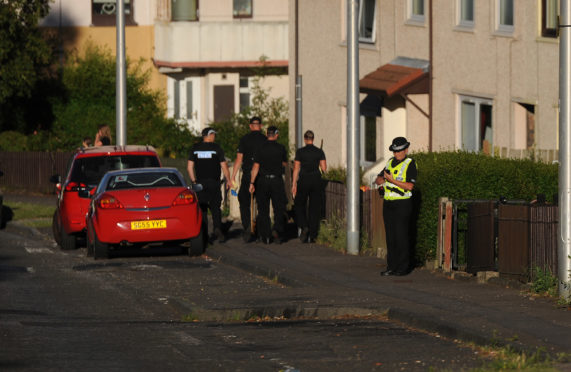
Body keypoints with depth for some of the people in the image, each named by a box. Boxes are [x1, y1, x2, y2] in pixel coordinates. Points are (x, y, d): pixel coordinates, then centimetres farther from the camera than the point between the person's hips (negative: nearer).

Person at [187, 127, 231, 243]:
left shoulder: (195, 148, 4)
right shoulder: (217, 148, -4)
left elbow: (189, 167, 3)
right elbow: (224, 166, -5)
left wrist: (194, 181, 12)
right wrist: (228, 181, 5)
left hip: (200, 182, 2)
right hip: (214, 182, -2)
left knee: (202, 209, 8)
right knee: (215, 208, 5)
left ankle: (204, 233, 6)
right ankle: (217, 228, -16)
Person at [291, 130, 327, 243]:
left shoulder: (300, 152, -4)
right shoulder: (319, 152, 1)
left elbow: (296, 169, -4)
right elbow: (324, 168, -1)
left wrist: (294, 184, 0)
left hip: (304, 180, -2)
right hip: (316, 180, 2)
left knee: (299, 205, 14)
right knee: (315, 208, 7)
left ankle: (304, 226, -9)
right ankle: (313, 235, 5)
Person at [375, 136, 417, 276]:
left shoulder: (410, 164, -5)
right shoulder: (390, 162, 15)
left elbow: (410, 186, -15)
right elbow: (378, 180, 15)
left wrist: (392, 180, -19)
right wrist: (383, 179, -8)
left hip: (402, 204, -7)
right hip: (388, 202, 7)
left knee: (401, 236, -7)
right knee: (390, 236, 7)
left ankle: (403, 267, -2)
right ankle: (391, 266, 11)